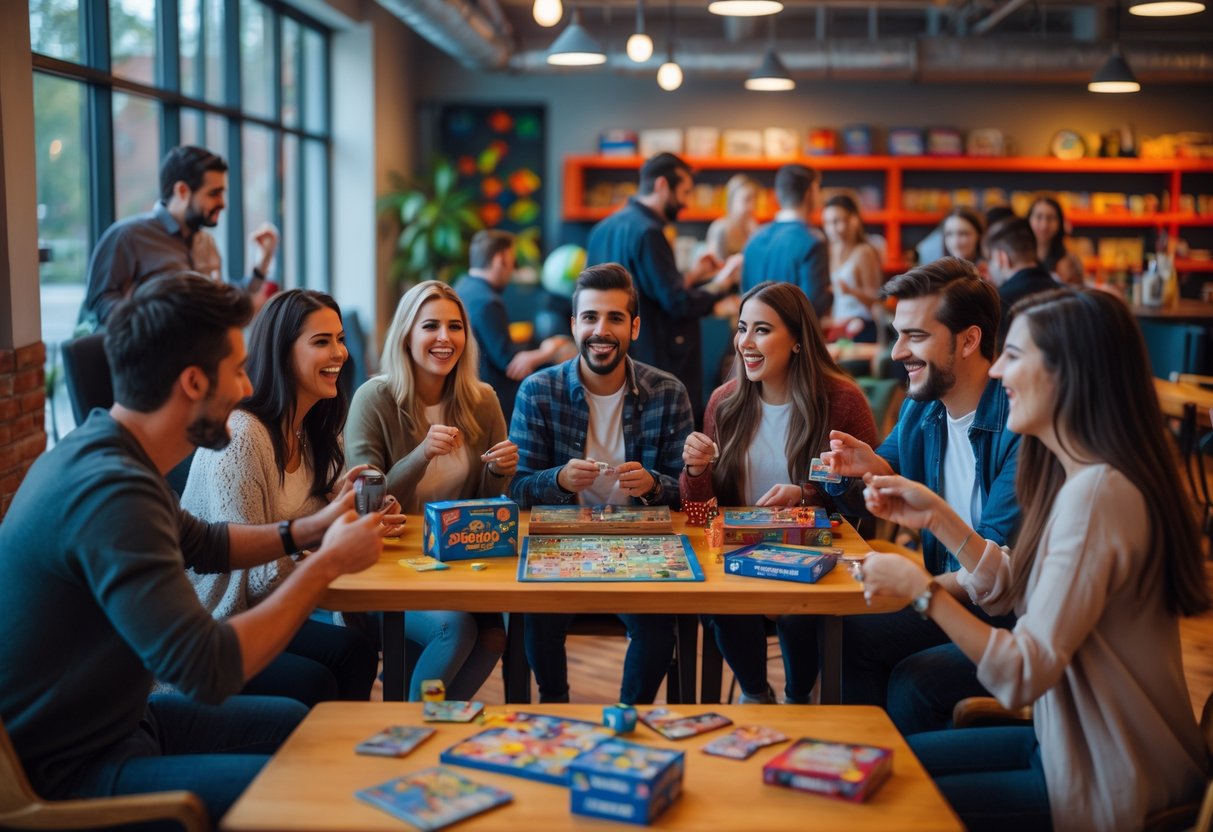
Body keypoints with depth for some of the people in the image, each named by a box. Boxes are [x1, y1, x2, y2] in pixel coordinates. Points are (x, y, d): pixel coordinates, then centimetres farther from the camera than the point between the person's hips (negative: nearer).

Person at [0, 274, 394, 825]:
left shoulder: (102, 451, 2)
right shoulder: (111, 491, -30)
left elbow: (201, 544, 21)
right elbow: (210, 670, -32)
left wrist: (309, 531, 7)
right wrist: (326, 564, -21)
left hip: (115, 717, 10)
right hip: (74, 770, -10)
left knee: (297, 723, 18)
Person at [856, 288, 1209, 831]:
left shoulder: (1097, 492, -28)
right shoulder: (1081, 476, 4)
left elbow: (1024, 675, -28)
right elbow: (1015, 590, 10)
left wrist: (921, 590, -22)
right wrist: (935, 517, 3)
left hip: (1110, 786, -9)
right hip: (1075, 743, 9)